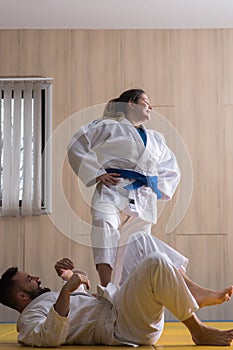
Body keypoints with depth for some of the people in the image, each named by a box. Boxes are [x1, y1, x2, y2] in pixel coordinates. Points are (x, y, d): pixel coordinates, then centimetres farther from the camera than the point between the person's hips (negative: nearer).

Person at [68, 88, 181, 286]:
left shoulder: (156, 139, 28)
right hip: (112, 193, -5)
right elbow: (76, 147, 6)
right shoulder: (109, 127, 11)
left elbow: (172, 171, 39)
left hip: (142, 202, 6)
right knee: (105, 225, -36)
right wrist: (97, 174, -2)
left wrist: (159, 190, 20)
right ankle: (106, 289, -43)